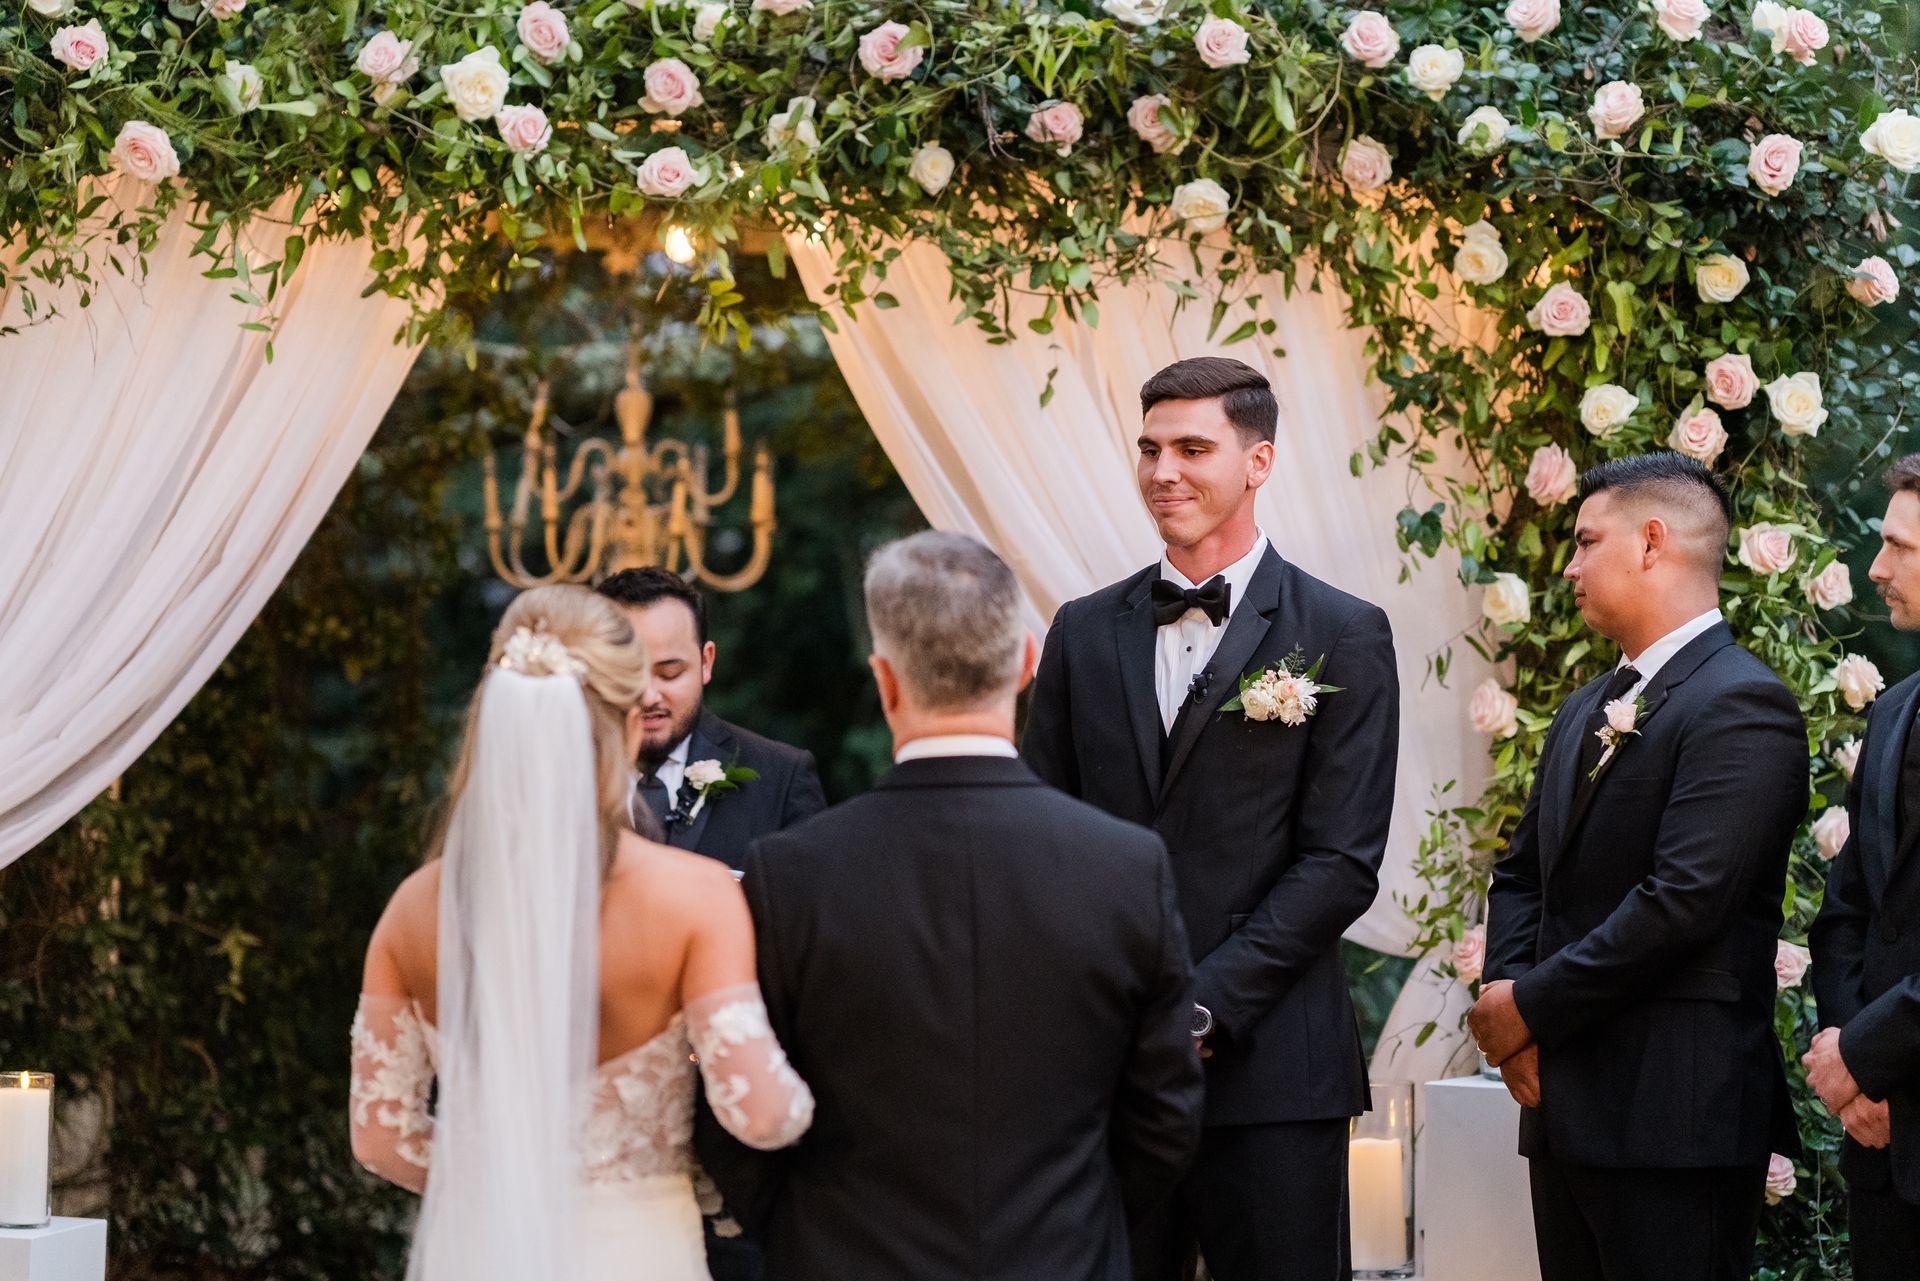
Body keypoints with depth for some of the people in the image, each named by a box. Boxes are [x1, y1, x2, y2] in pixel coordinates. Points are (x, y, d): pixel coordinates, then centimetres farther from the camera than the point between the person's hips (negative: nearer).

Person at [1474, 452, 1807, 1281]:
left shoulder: (1741, 706, -11)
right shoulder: (1587, 712, 19)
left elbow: (1683, 900, -20)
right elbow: (1522, 876, 20)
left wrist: (1532, 1006, -13)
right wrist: (1508, 991, 0)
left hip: (1675, 1118, -9)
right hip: (1567, 1108, 9)